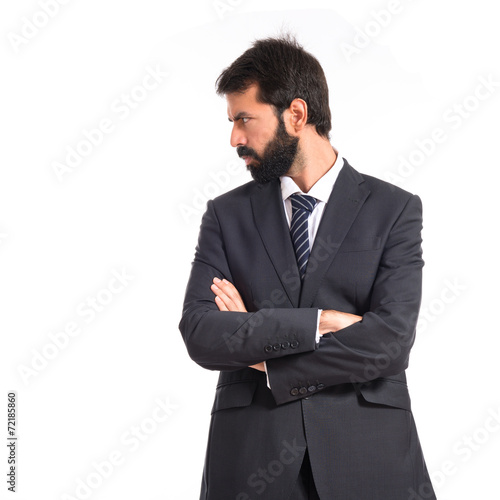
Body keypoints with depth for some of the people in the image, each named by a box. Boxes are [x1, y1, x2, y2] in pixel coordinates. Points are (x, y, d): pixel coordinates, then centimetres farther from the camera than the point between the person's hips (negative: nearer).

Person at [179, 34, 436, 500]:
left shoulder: (394, 209, -1)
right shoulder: (226, 214, 6)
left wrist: (265, 359, -8)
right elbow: (200, 335, -7)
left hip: (369, 460, -1)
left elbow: (390, 342, -12)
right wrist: (319, 321, -14)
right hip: (251, 460, 2)